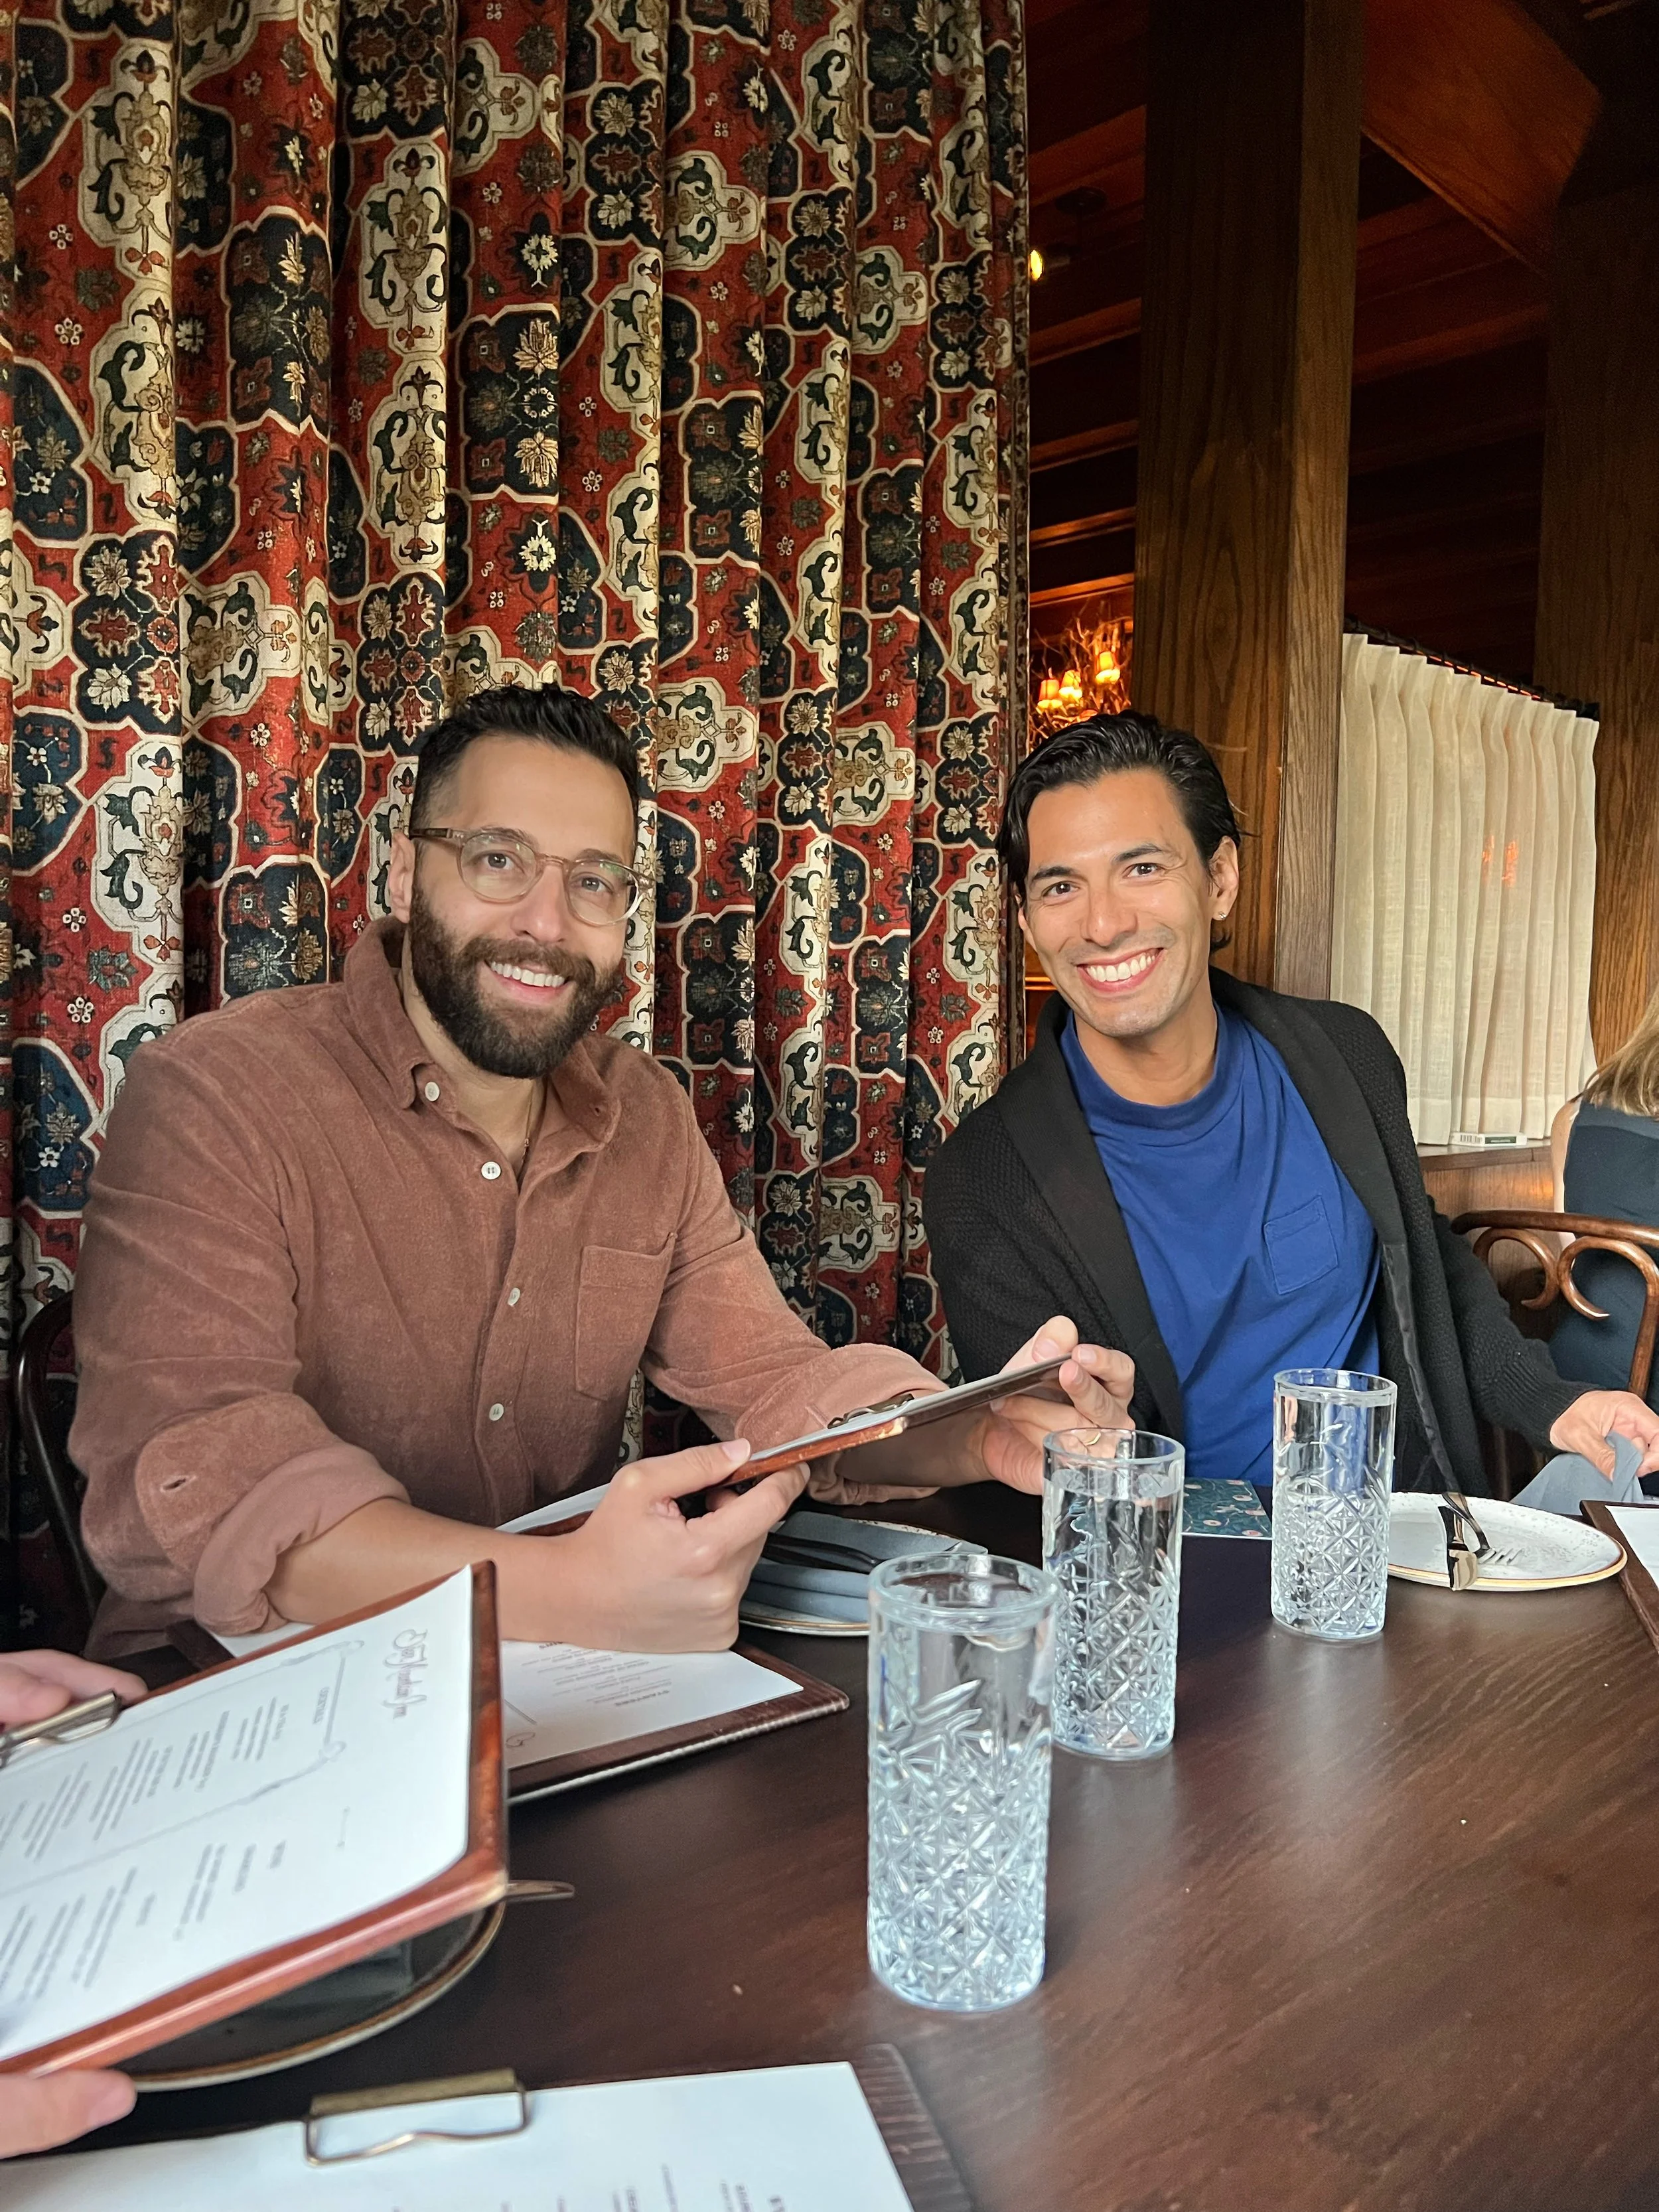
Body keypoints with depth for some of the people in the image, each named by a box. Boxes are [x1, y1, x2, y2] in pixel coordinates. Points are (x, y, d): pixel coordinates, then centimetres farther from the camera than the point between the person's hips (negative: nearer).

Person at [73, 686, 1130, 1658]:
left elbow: (775, 1381, 2)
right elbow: (190, 1474, -25)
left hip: (564, 1692, 4)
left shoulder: (648, 1118, 5)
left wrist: (984, 1435, -19)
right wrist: (564, 1590, -39)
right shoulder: (214, 1096, -14)